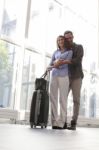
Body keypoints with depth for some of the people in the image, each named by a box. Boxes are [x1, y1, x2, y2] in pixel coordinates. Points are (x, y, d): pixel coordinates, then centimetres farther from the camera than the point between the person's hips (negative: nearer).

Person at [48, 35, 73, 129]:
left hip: (63, 76, -4)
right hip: (54, 76, 4)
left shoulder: (69, 51, 11)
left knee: (62, 99, -9)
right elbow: (50, 65, 15)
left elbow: (66, 63, -3)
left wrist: (56, 65, 2)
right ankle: (54, 121, -1)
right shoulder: (55, 52, 22)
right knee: (53, 98, -3)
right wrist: (56, 62, -4)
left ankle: (61, 122, -9)